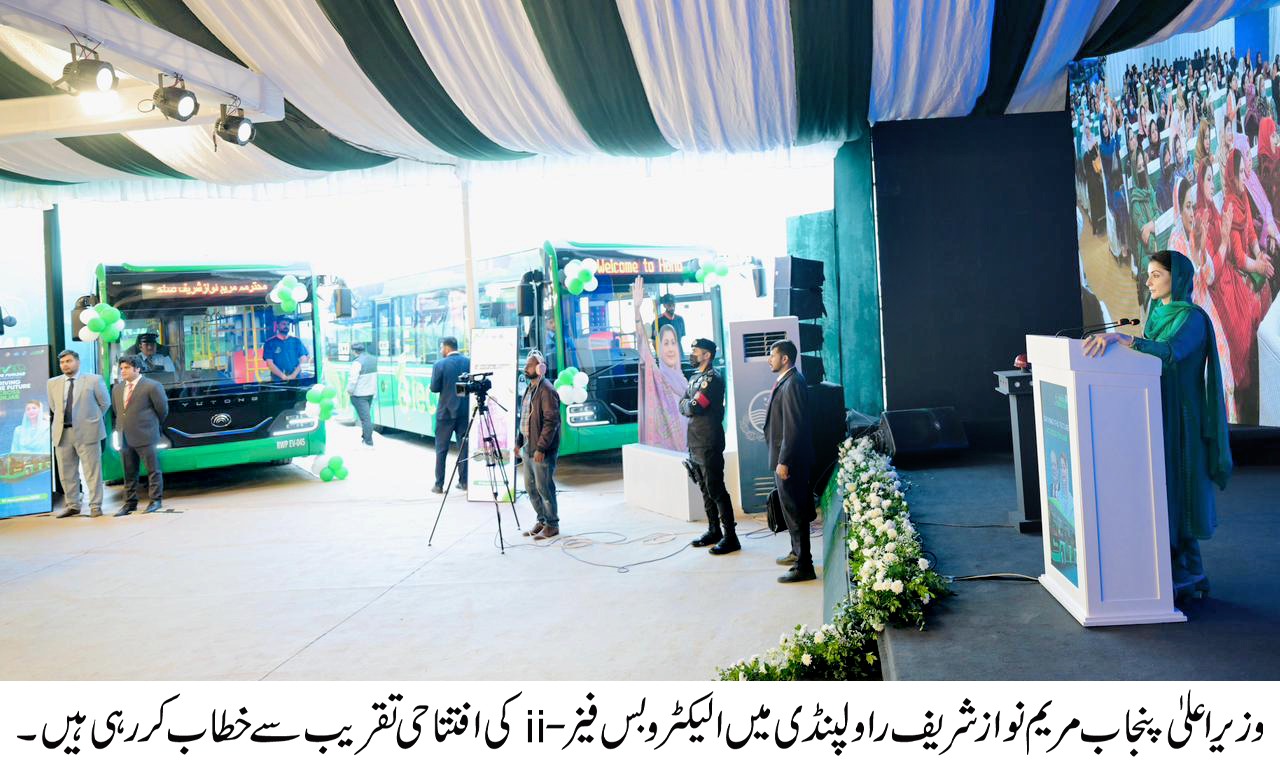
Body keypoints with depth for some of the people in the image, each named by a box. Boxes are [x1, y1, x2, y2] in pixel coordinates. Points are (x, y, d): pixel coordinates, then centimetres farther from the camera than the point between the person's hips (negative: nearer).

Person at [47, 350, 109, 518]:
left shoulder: (93, 380, -2)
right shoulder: (53, 383, 9)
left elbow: (105, 403, 8)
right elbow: (53, 406, 23)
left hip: (87, 432, -4)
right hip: (62, 433, 4)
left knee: (92, 471, -2)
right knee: (66, 473, 9)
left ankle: (95, 506, 5)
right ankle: (72, 505, 21)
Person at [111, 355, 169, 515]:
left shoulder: (152, 386, -8)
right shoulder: (117, 389, 12)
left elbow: (162, 410, -1)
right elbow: (116, 410, 23)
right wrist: (123, 426, 18)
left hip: (145, 436, -6)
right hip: (124, 436, 6)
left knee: (153, 470, 1)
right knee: (129, 472, 11)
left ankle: (156, 500, 10)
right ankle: (130, 502, 18)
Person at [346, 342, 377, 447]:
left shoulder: (358, 362, -20)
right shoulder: (374, 359, 4)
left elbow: (352, 379, -21)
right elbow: (377, 375, 13)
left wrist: (349, 391, -7)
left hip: (359, 394, -7)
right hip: (371, 392, 7)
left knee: (365, 417, -3)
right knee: (366, 416, 20)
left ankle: (368, 441, 1)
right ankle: (365, 437, 30)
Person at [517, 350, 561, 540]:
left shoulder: (547, 391, -16)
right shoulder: (529, 389, 14)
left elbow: (551, 422, -21)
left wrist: (541, 448, -23)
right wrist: (519, 441, 19)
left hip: (542, 451, -10)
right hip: (528, 447, 10)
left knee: (544, 487, -3)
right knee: (530, 487, 15)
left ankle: (552, 525, 10)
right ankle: (542, 520, 28)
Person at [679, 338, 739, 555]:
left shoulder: (712, 378, -13)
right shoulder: (695, 377, 16)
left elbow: (694, 407, -19)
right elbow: (682, 406, 13)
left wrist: (688, 404, 1)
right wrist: (690, 405, -6)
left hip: (709, 445, -9)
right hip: (695, 444, 9)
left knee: (716, 490, -8)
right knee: (705, 490, 15)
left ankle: (730, 537, -4)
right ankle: (714, 531, 24)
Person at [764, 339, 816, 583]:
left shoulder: (793, 383, -20)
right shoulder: (786, 381, 11)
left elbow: (793, 426, -23)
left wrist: (784, 461, -23)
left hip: (791, 460, -10)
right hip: (784, 457, 10)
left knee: (795, 511, -4)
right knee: (792, 510, 21)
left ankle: (804, 567, 2)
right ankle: (798, 552, 36)